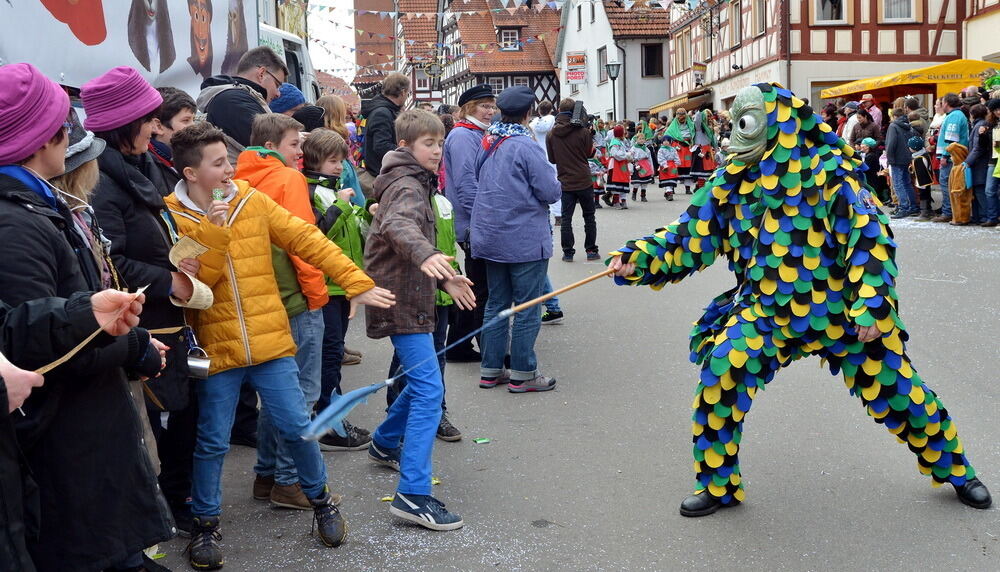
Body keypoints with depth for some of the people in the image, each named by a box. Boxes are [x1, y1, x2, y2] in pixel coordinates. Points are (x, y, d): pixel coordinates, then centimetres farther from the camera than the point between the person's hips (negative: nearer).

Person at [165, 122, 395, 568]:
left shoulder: (252, 201, 2)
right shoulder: (171, 217, -5)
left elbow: (307, 240, 1)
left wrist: (358, 283, -2)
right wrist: (213, 231, -23)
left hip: (270, 343, 2)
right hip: (216, 349, -2)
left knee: (296, 428, 6)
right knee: (212, 443, 7)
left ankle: (320, 500, 29)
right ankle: (206, 523, 28)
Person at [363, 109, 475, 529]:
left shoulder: (417, 182, 18)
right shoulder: (407, 186, -15)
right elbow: (397, 225, -39)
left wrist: (445, 278, 24)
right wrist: (425, 254, -57)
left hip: (412, 297, 11)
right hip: (402, 301, -11)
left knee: (422, 381, 24)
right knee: (429, 390, -15)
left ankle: (385, 444, 42)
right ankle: (413, 494, -16)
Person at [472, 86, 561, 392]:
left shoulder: (487, 143, 6)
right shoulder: (525, 146, -16)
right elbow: (551, 192, -16)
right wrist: (555, 184, 5)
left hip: (490, 237, 7)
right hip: (525, 239, -7)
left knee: (496, 303, 14)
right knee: (527, 309, 2)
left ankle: (490, 370, 20)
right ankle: (522, 374, 8)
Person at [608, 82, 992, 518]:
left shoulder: (828, 172, -14)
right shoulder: (734, 181, 0)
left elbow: (870, 237, -15)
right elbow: (691, 236, 0)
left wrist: (871, 306, -21)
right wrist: (637, 258, -13)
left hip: (839, 312, -3)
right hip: (766, 310, 3)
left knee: (896, 392, 7)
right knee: (720, 374, -18)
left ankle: (955, 470, 36)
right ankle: (717, 484, 2)